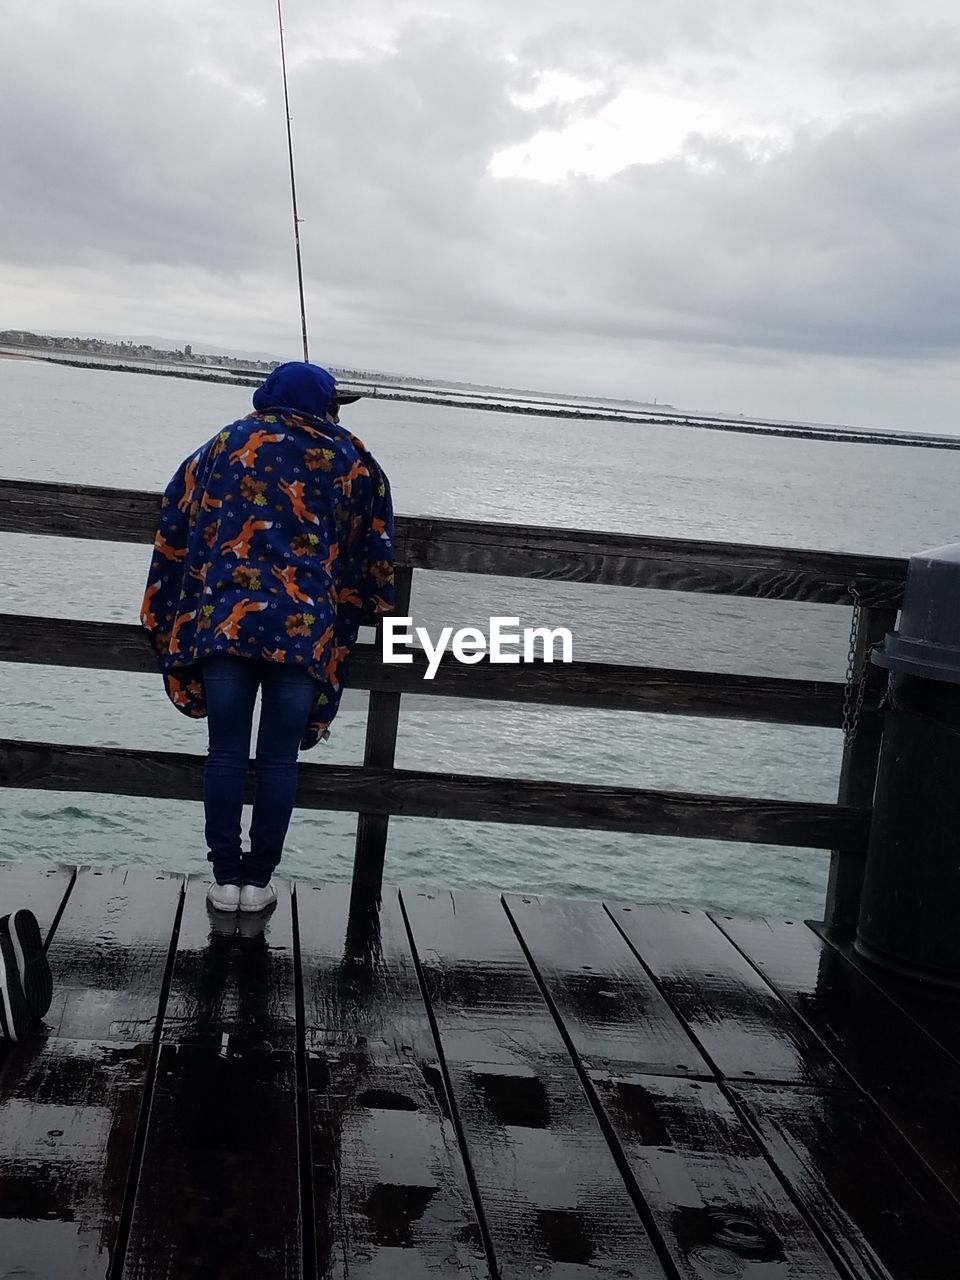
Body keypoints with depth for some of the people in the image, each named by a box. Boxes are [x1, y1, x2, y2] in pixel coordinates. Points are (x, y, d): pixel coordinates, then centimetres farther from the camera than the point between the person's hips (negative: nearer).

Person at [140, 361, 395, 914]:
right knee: (280, 758, 7)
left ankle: (226, 877, 12)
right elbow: (373, 553, 17)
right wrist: (368, 610, 31)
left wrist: (165, 618, 23)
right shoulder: (351, 459, 13)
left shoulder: (224, 445, 17)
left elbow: (174, 534, 16)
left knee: (226, 753, 7)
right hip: (304, 626, -1)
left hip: (223, 619, 1)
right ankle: (259, 879, 12)